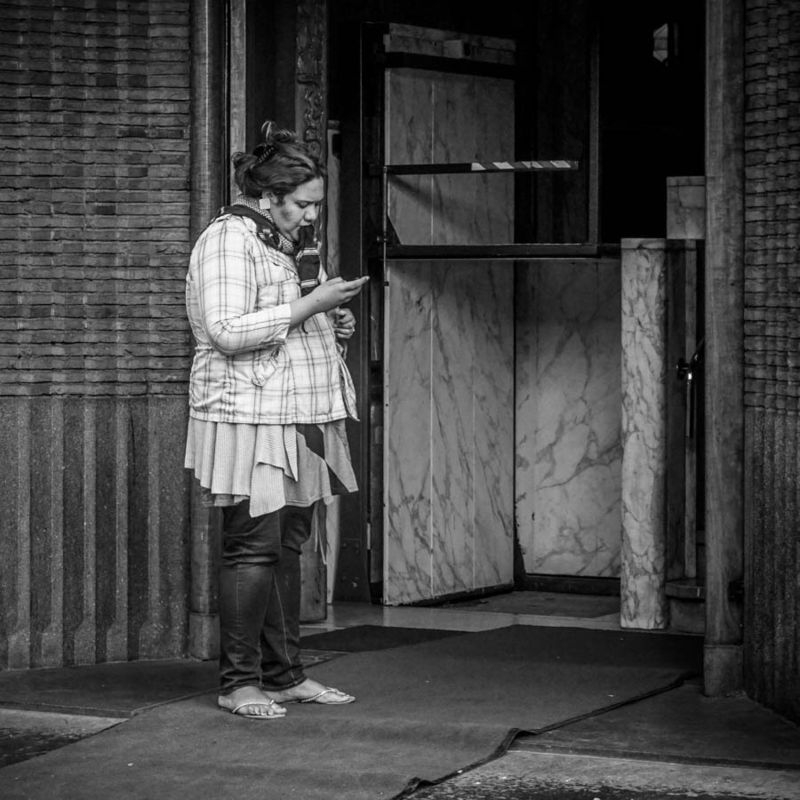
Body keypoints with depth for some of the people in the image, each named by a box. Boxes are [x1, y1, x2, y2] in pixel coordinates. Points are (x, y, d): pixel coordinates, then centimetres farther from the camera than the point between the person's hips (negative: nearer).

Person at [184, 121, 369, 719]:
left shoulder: (291, 242, 20)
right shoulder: (228, 238, -9)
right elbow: (228, 331, -21)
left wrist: (335, 328, 12)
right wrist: (313, 304, -18)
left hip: (299, 419, 9)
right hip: (250, 418, -9)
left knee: (289, 545, 9)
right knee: (254, 546, -8)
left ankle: (284, 674, 14)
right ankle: (239, 682, -2)